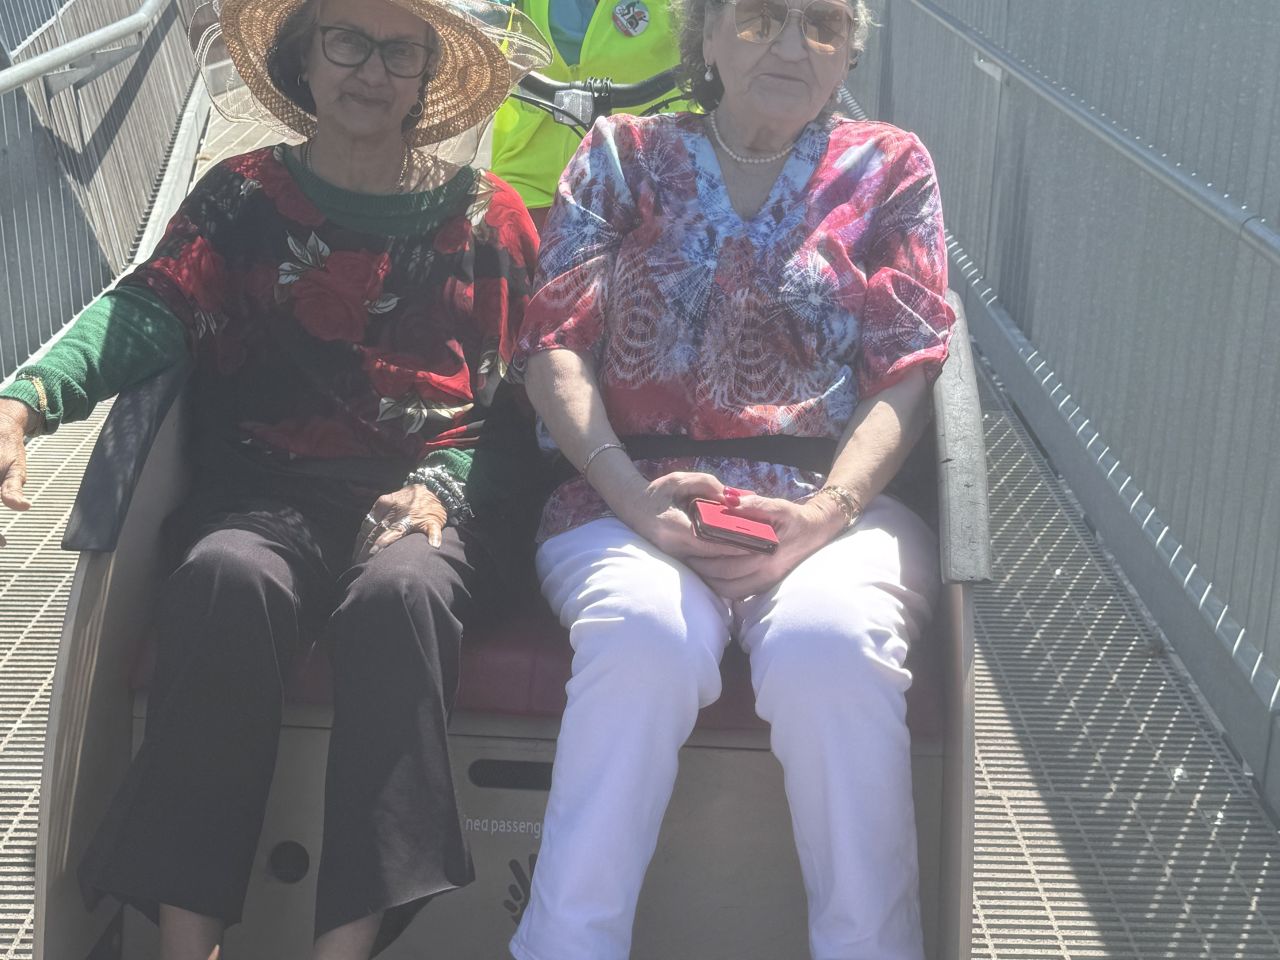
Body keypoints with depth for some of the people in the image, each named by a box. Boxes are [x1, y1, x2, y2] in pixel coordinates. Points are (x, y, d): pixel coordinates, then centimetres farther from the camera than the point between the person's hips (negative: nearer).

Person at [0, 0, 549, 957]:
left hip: (441, 493, 0)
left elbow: (513, 400, 10)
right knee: (227, 576, -34)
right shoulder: (245, 196, 15)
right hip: (276, 484, 1)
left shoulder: (487, 215, 15)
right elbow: (150, 309, -3)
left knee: (399, 590, -35)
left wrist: (444, 486, -11)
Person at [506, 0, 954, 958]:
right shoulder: (623, 154, 16)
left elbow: (906, 375, 6)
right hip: (634, 498, 0)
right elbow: (554, 345, 5)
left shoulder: (889, 170, 16)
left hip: (831, 500, 0)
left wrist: (824, 514, -13)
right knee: (646, 633, -34)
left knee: (827, 645, -34)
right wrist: (629, 494, -12)